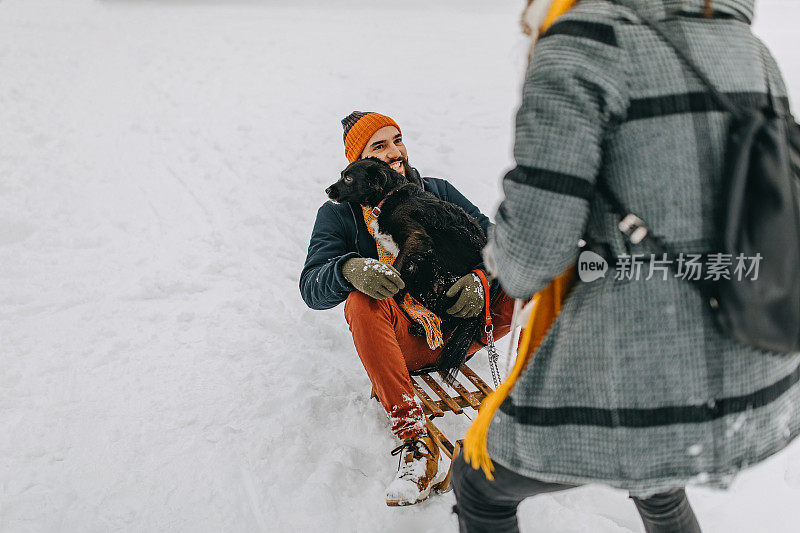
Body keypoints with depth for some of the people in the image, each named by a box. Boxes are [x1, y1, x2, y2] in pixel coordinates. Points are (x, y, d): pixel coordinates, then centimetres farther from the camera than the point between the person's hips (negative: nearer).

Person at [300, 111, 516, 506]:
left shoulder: (437, 192, 10)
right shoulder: (339, 213, 3)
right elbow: (312, 288, -10)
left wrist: (482, 277, -20)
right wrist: (348, 270, -34)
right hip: (402, 342, -2)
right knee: (362, 302, -35)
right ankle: (414, 440, -39)